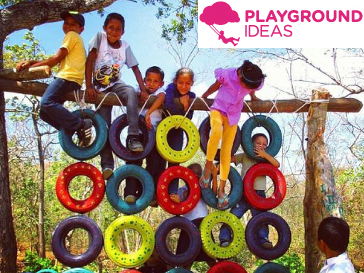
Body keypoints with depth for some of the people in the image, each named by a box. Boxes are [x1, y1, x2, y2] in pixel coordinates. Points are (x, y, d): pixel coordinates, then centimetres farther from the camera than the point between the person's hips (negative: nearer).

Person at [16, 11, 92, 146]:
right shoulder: (74, 39, 34)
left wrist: (32, 65, 2)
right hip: (72, 80, 10)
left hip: (67, 77, -10)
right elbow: (57, 60, 21)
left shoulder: (72, 35, 6)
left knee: (46, 103, -28)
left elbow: (57, 58, -5)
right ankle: (74, 129, -6)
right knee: (44, 113, 6)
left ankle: (80, 124, -30)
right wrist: (31, 61, 10)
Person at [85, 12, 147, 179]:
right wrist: (89, 86, -21)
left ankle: (133, 137, -33)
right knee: (104, 126, -8)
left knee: (132, 92, -32)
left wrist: (143, 89, -13)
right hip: (100, 88, -1)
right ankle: (107, 165, -5)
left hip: (116, 85, 1)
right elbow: (89, 61, -13)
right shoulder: (99, 37, -8)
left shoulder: (125, 46, -1)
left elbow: (135, 68, -1)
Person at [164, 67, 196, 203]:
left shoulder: (191, 96, -6)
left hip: (177, 130, 2)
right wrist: (181, 103, -23)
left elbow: (188, 119, -11)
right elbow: (168, 107, -34)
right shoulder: (171, 88, -16)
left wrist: (186, 105, -24)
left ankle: (172, 191, -2)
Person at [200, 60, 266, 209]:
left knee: (226, 152, 2)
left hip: (233, 116, 3)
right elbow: (216, 85, -2)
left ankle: (221, 188, 11)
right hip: (218, 109, -3)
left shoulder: (255, 83, -14)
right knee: (217, 132, -37)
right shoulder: (227, 75, -23)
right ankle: (208, 166, -18)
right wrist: (204, 96, 15)